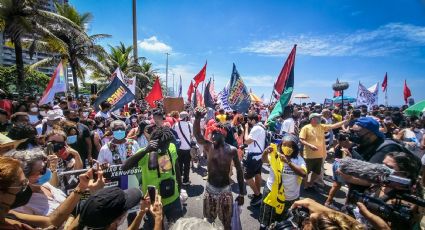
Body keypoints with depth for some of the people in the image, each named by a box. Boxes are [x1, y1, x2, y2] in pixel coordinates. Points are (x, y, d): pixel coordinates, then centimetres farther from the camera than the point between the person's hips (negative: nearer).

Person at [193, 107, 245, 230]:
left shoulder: (232, 150, -12)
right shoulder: (208, 146, -10)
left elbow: (239, 171, -4)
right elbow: (197, 135, -27)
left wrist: (241, 193, -2)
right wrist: (197, 119, -45)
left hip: (225, 190, -1)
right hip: (210, 189, 1)